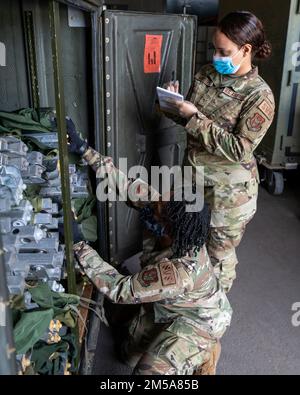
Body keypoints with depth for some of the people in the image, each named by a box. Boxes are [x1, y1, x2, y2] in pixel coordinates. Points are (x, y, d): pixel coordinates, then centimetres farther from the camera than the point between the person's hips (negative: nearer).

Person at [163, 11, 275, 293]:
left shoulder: (259, 95, -19)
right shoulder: (206, 74, -1)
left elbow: (239, 150, -25)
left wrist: (194, 117, -26)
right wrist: (175, 106, -12)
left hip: (229, 189, -6)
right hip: (194, 175, 6)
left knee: (219, 254, 13)